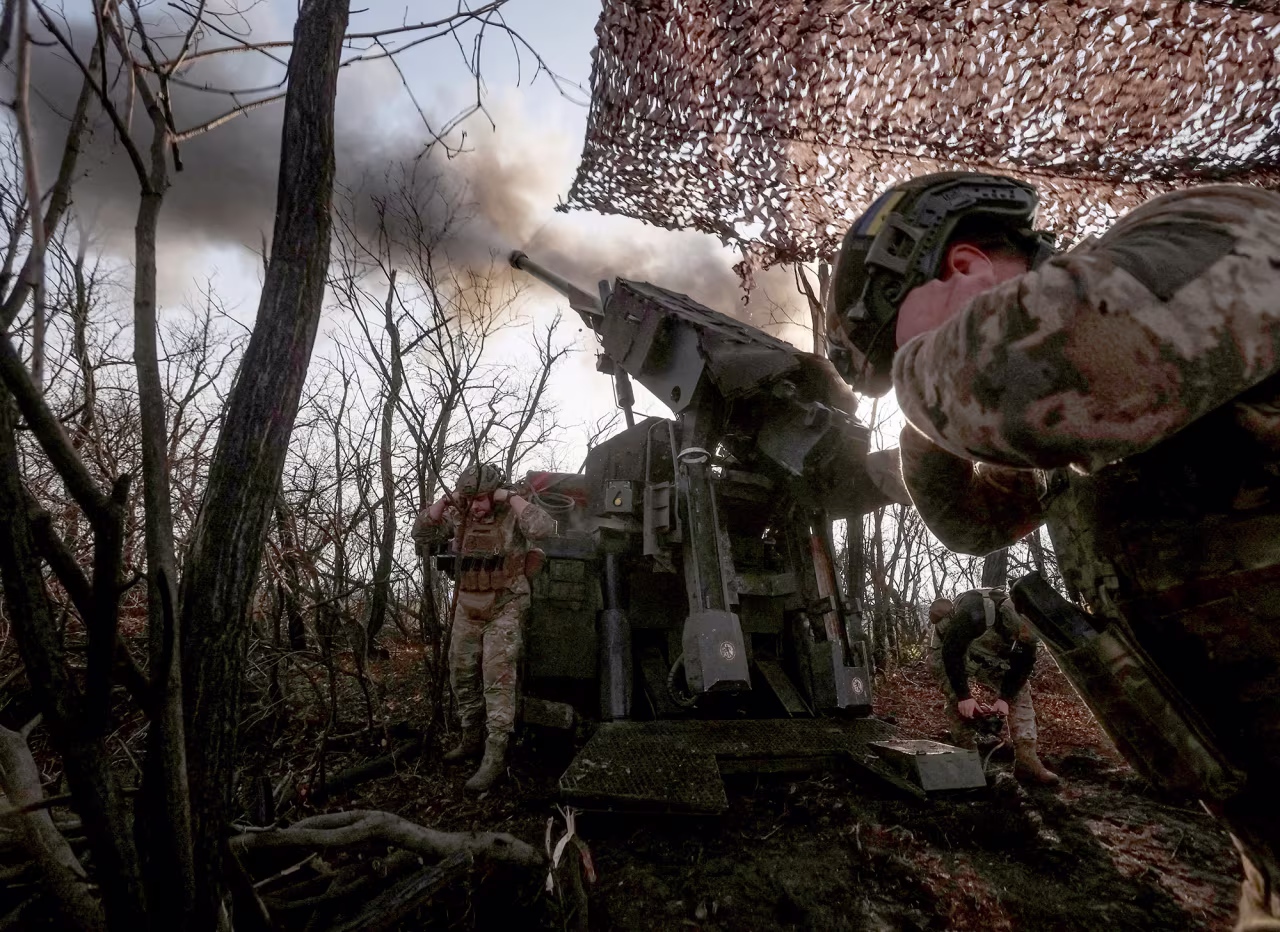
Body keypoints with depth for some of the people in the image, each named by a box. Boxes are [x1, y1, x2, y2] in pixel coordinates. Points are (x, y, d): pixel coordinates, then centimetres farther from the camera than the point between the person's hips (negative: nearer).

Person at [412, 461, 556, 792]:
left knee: (499, 678, -11)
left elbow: (545, 528, -30)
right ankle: (472, 740, 33)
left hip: (505, 610, -6)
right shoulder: (460, 515, 2)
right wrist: (446, 500, -7)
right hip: (468, 610, 6)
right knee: (462, 675, 15)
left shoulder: (513, 515, -12)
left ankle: (495, 757, -7)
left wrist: (511, 497, -24)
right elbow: (421, 531, 6)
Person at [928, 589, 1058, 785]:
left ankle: (1026, 761, -3)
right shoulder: (975, 614, -42)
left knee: (1020, 693, -6)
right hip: (945, 655, -5)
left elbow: (1023, 666, -9)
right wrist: (964, 696, -32)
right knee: (958, 703, -21)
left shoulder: (1028, 629, -22)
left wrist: (1005, 697, -20)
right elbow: (950, 652, -35)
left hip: (989, 657, 5)